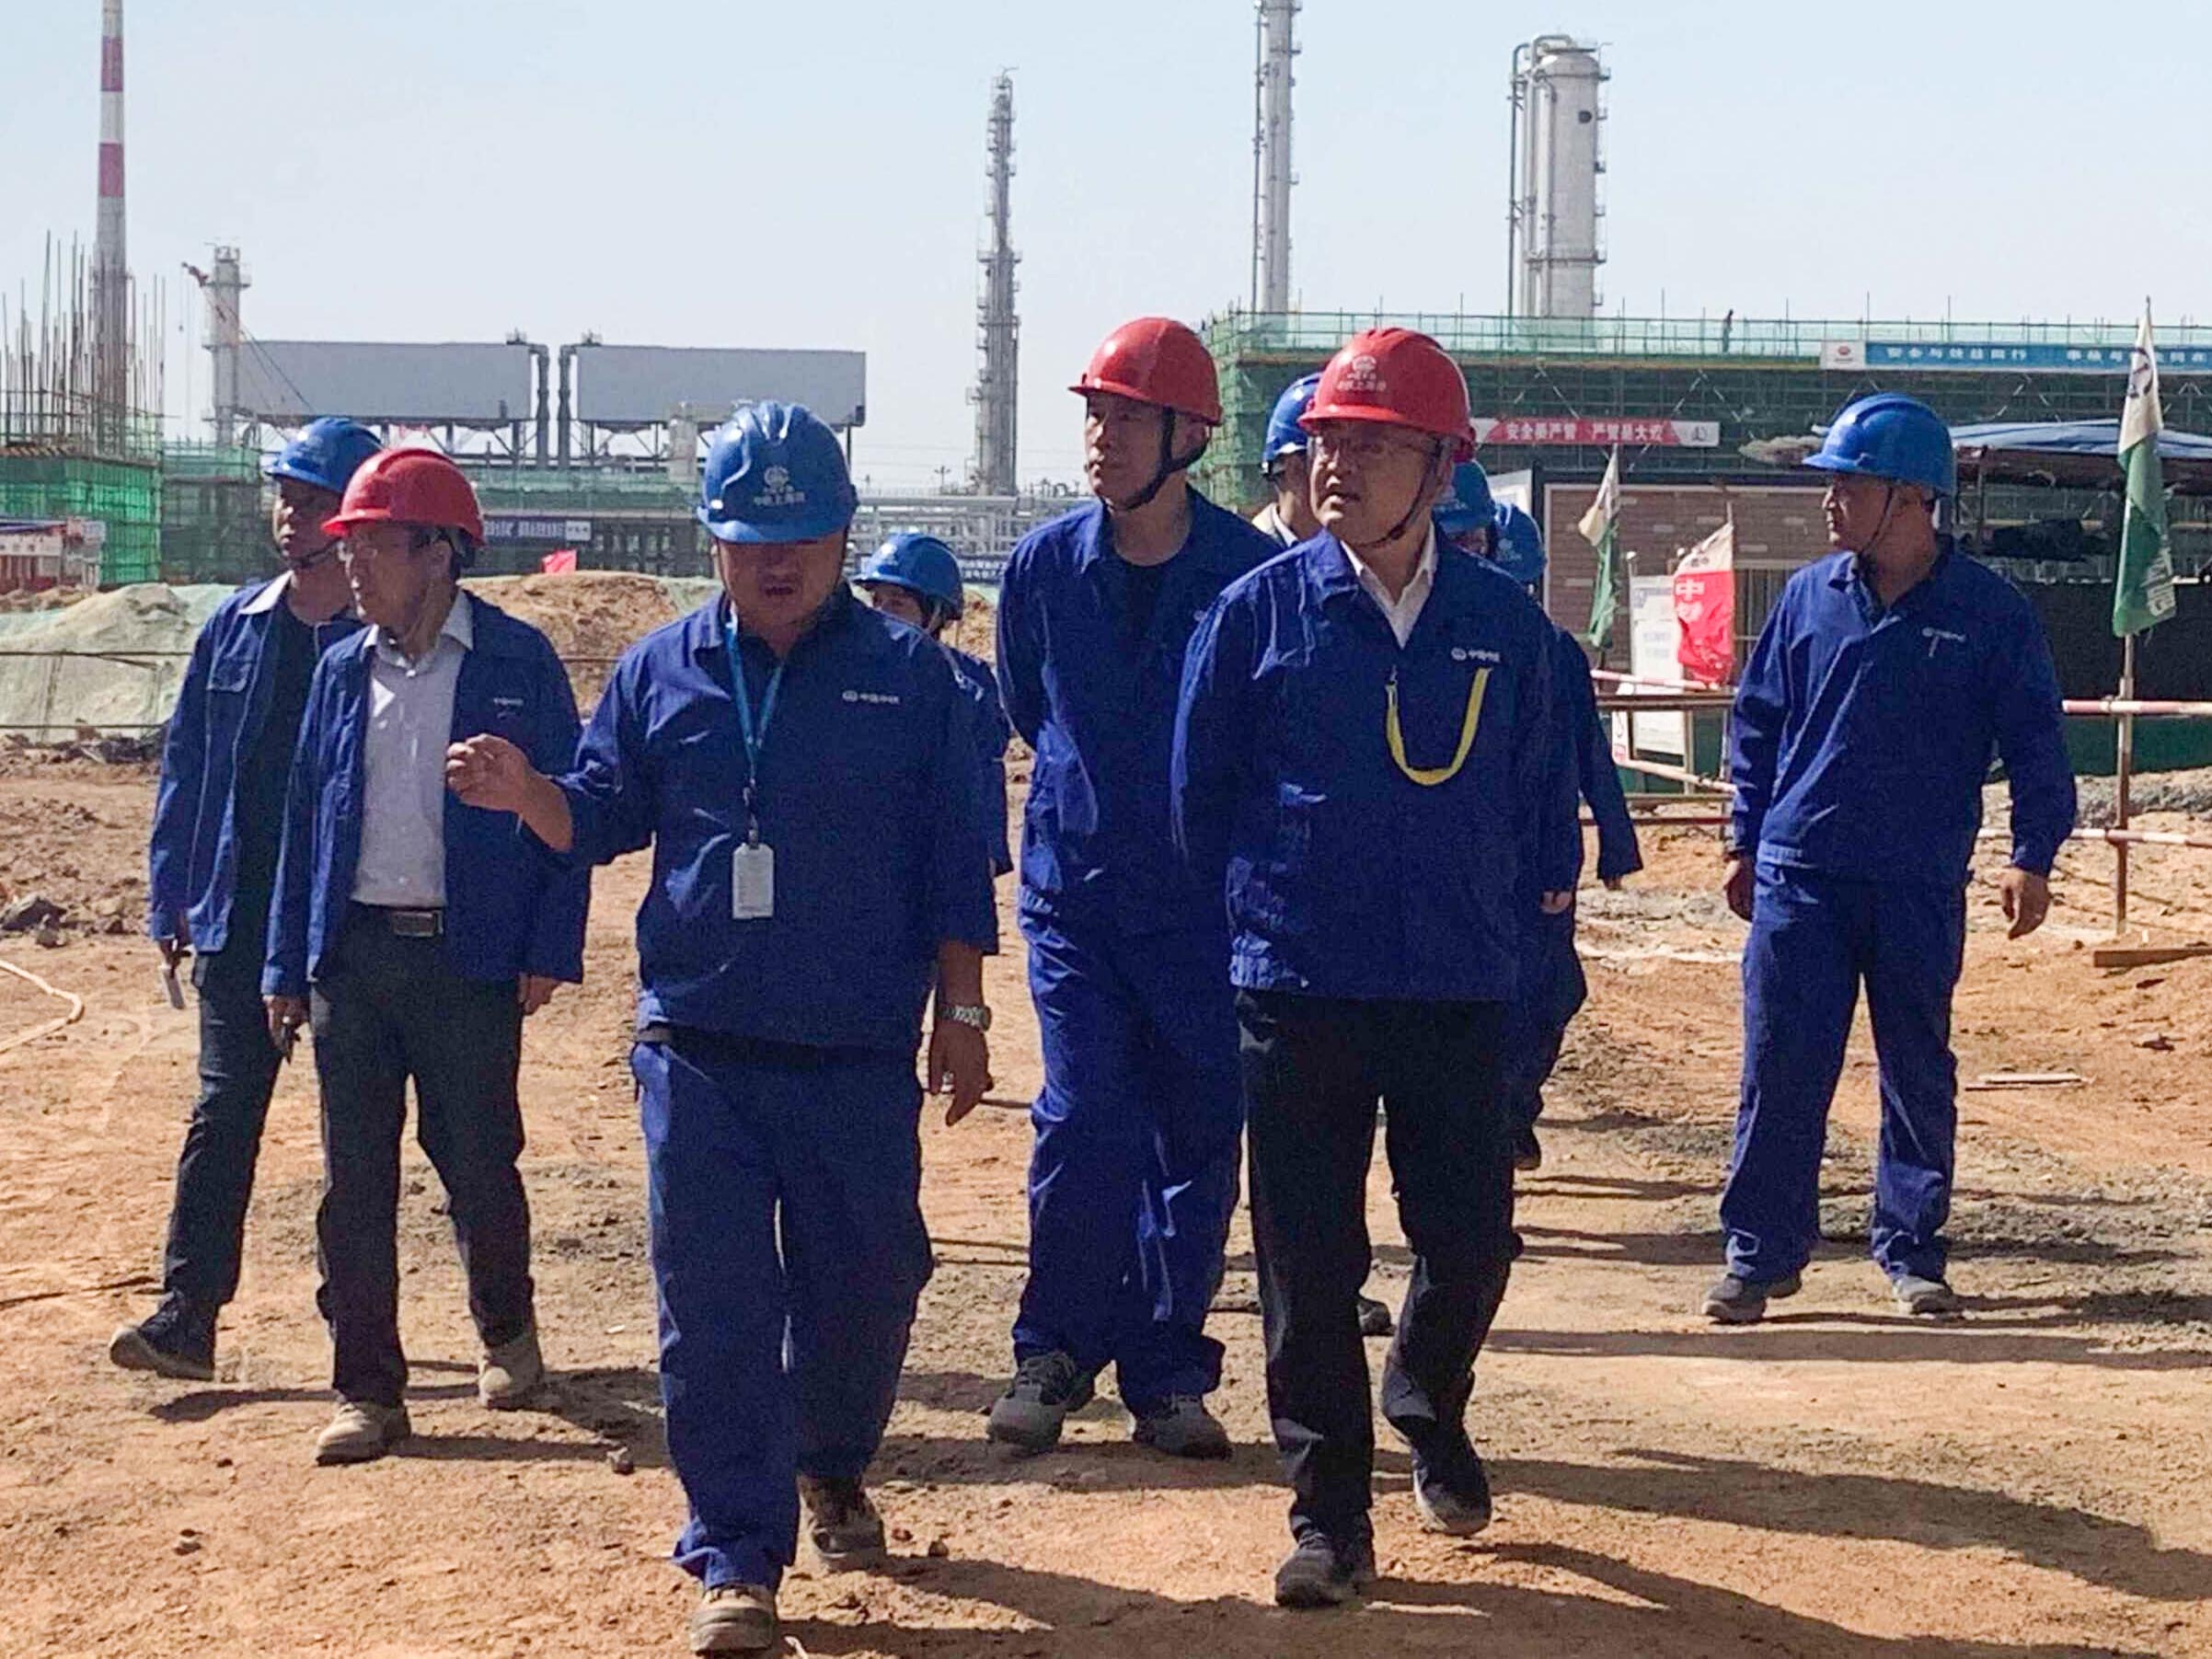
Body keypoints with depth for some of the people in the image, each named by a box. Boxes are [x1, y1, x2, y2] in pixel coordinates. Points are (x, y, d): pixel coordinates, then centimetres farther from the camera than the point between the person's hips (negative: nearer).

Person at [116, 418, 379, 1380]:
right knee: (225, 1109, -1)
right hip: (239, 918, 3)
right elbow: (185, 763, 11)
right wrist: (171, 902, 7)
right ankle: (187, 1311, -2)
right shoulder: (236, 627, 8)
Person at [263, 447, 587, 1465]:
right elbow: (304, 821, 13)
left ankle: (505, 1329, 32)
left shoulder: (517, 662, -2)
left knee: (479, 1162, 5)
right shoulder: (342, 672, 10)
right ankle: (367, 1392, 10)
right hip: (354, 953, 4)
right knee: (354, 1180, 3)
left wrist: (549, 950, -8)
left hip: (469, 954, -4)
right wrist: (287, 968, 9)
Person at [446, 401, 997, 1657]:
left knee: (867, 1278, 10)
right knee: (714, 1306, -2)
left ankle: (833, 1468, 39)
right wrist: (527, 793, -11)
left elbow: (955, 862, 3)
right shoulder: (662, 672, 8)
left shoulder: (913, 677, 2)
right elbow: (599, 819, 10)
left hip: (860, 1054, -1)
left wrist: (963, 1008, 1)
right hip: (698, 1048, 1)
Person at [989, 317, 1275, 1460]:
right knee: (1084, 1124, -8)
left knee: (1200, 1139, 5)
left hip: (1207, 904, -1)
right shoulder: (1043, 566, 0)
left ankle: (1167, 1374, 18)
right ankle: (1054, 1353, 9)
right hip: (1074, 891, 1)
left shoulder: (1250, 574, -9)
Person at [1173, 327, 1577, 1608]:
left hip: (1462, 987, 2)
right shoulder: (1261, 610, -3)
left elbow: (1537, 785, 11)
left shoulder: (1505, 623, 2)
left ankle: (1428, 1413, 37)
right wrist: (1260, 915, 8)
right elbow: (1201, 791, 4)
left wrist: (1510, 911, 8)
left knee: (1472, 1238, 6)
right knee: (1310, 1260, 1)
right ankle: (1331, 1518, 11)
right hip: (1300, 989, -1)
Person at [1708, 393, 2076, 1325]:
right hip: (1799, 874, 1)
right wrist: (1746, 840, 10)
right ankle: (1761, 1254, 7)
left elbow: (2035, 740, 2)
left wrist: (2034, 856, -6)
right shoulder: (1810, 596, 5)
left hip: (1922, 888, -1)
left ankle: (1911, 1249, 20)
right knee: (1780, 1070, -1)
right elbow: (1756, 721, 12)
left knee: (1919, 1072, 8)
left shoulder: (1990, 612, -3)